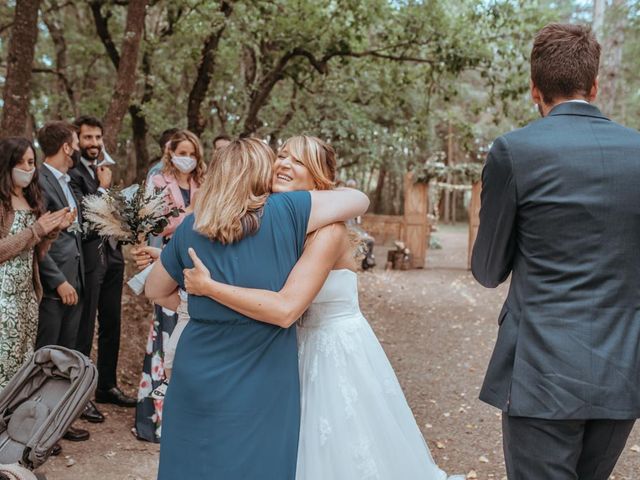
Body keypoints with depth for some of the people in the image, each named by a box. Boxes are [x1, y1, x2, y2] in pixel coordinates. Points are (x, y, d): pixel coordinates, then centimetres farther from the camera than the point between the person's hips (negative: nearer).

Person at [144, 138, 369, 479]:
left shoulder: (190, 228, 1)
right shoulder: (285, 211, -10)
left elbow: (155, 291, 14)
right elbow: (359, 199, -1)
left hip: (199, 376, 3)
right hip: (262, 382, -3)